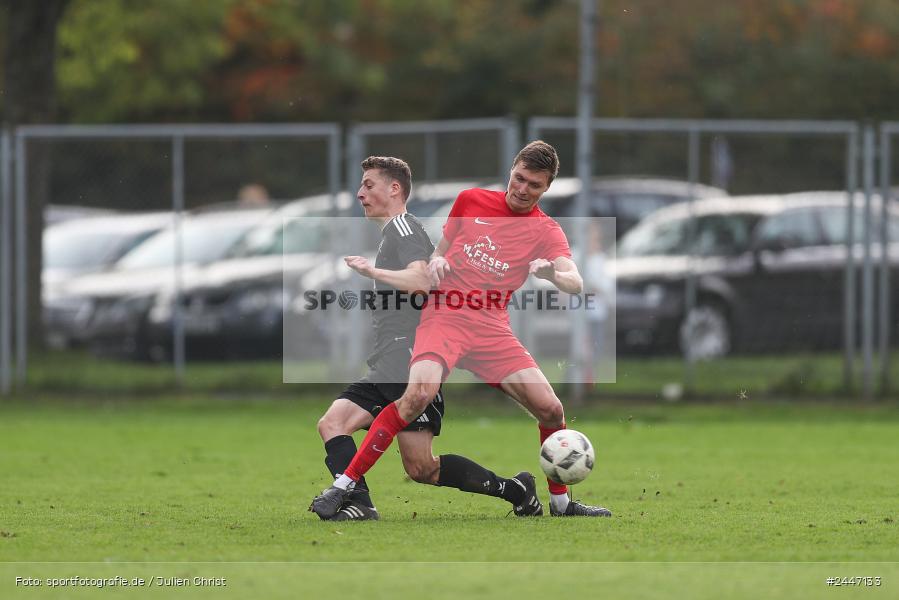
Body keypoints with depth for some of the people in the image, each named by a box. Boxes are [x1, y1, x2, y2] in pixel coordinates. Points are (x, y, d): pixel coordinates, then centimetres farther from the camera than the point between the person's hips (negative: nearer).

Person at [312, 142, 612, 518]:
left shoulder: (546, 231, 7)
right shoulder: (471, 201, 10)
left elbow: (576, 284, -8)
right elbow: (442, 248, 23)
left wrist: (552, 273, -30)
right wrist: (436, 262, -1)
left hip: (491, 327, 2)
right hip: (444, 314, -2)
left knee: (551, 410, -8)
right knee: (419, 393, -29)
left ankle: (561, 502, 16)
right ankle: (343, 485, -27)